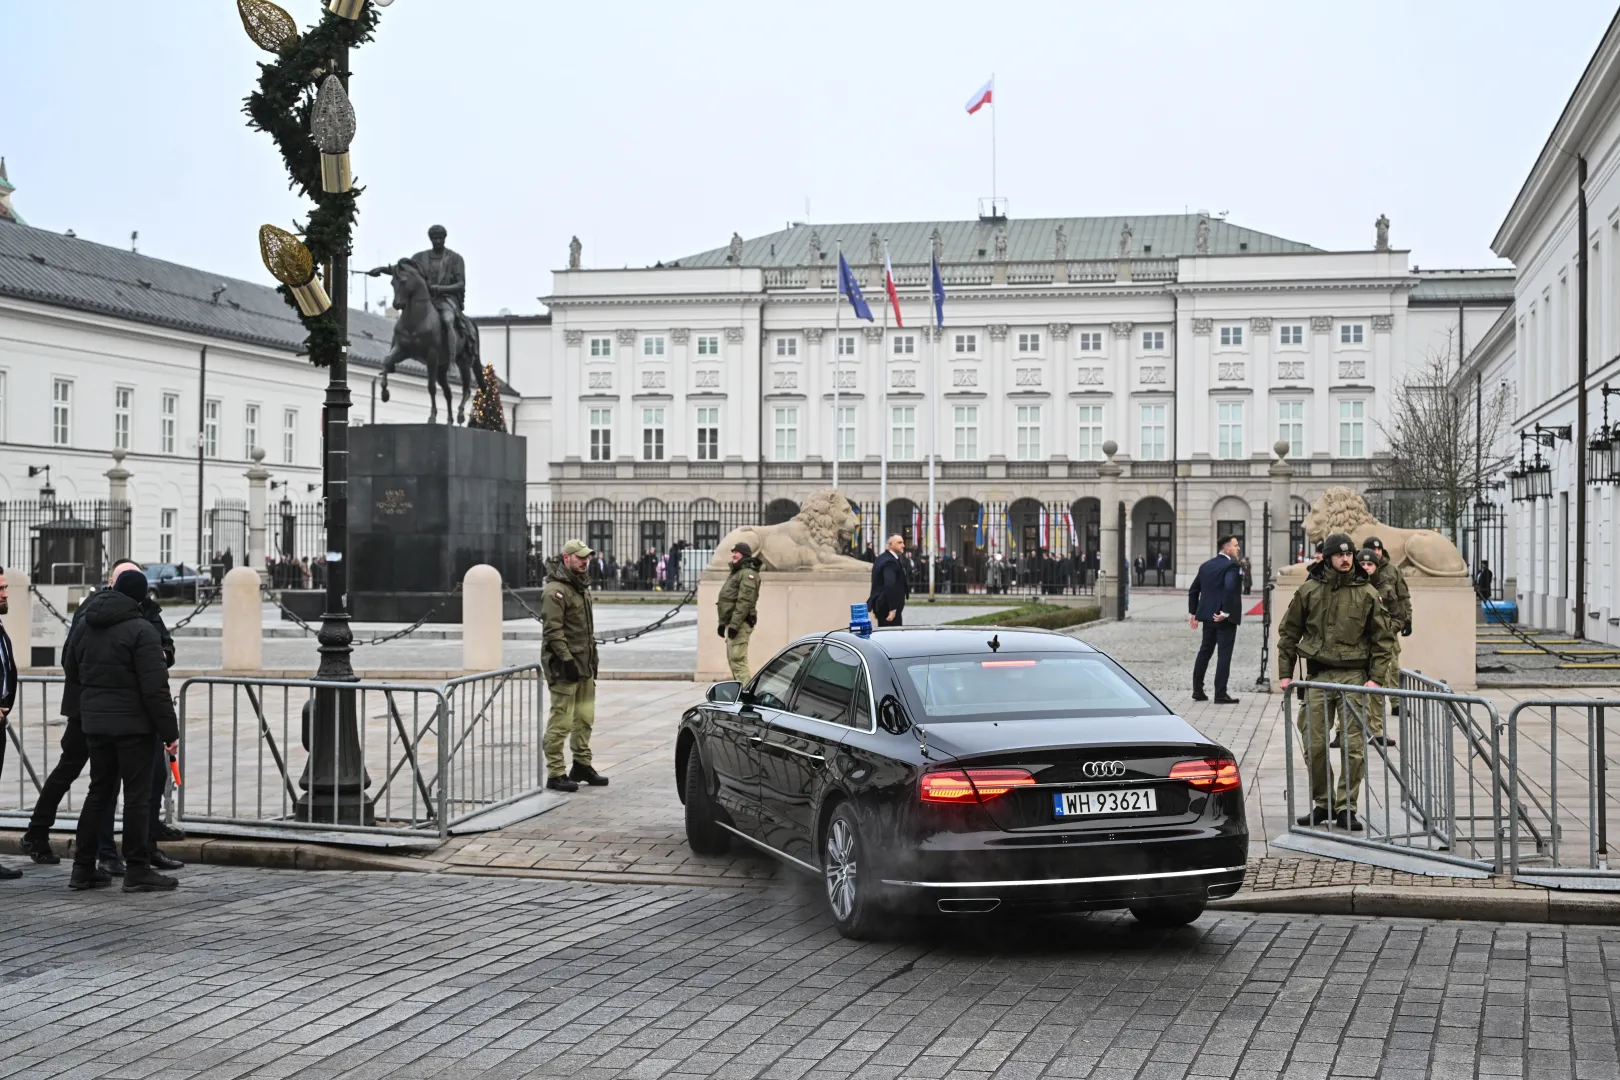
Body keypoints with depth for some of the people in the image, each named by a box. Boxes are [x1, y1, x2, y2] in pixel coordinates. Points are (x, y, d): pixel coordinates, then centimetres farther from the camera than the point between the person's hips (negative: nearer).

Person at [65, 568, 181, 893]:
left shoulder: (85, 627, 8)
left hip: (94, 722, 7)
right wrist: (169, 732, -13)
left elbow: (70, 670, 20)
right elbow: (155, 688, -17)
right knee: (137, 795, -1)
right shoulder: (141, 631, -14)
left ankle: (83, 868, 17)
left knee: (99, 792, 15)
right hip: (132, 724, -7)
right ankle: (137, 871, 1)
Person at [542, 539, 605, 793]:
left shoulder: (581, 586, 17)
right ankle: (555, 774, -1)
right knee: (561, 721, -6)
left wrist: (592, 656, 20)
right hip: (564, 665, -9)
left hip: (584, 664, 9)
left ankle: (582, 765, 26)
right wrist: (566, 660, -22)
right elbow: (553, 631, -19)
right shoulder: (555, 590, -14)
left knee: (585, 717, 15)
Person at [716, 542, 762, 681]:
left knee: (737, 659, -16)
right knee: (732, 658, 15)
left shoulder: (748, 574, -13)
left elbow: (745, 602, -22)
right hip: (731, 623, 11)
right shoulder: (735, 573, 21)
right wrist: (722, 622, 21)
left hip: (741, 624, -11)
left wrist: (734, 624, -25)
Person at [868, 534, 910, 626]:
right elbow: (890, 585, -29)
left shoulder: (882, 558, 16)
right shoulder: (890, 562, -18)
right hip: (887, 606, -11)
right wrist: (893, 608, -31)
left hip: (881, 604, 11)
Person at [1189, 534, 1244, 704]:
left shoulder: (1206, 566, 12)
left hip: (1208, 616, 7)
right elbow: (1230, 588, -28)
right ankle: (1220, 694, -2)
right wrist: (1225, 613, -22)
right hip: (1225, 619, -7)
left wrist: (1193, 613, 17)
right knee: (1224, 655, -2)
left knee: (1204, 652, 15)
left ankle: (1197, 690, 17)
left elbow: (1193, 590, 13)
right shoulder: (1232, 566, -13)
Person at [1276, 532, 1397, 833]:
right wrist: (1285, 673, 5)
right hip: (1318, 675, 1)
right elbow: (1288, 632, 10)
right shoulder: (1309, 590, 4)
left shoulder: (1366, 593, 2)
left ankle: (1346, 808, 4)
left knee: (1354, 746, -5)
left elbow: (1383, 638, 7)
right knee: (1314, 745, 2)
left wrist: (1375, 677, -2)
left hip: (1353, 675, -1)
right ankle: (1322, 804, 18)